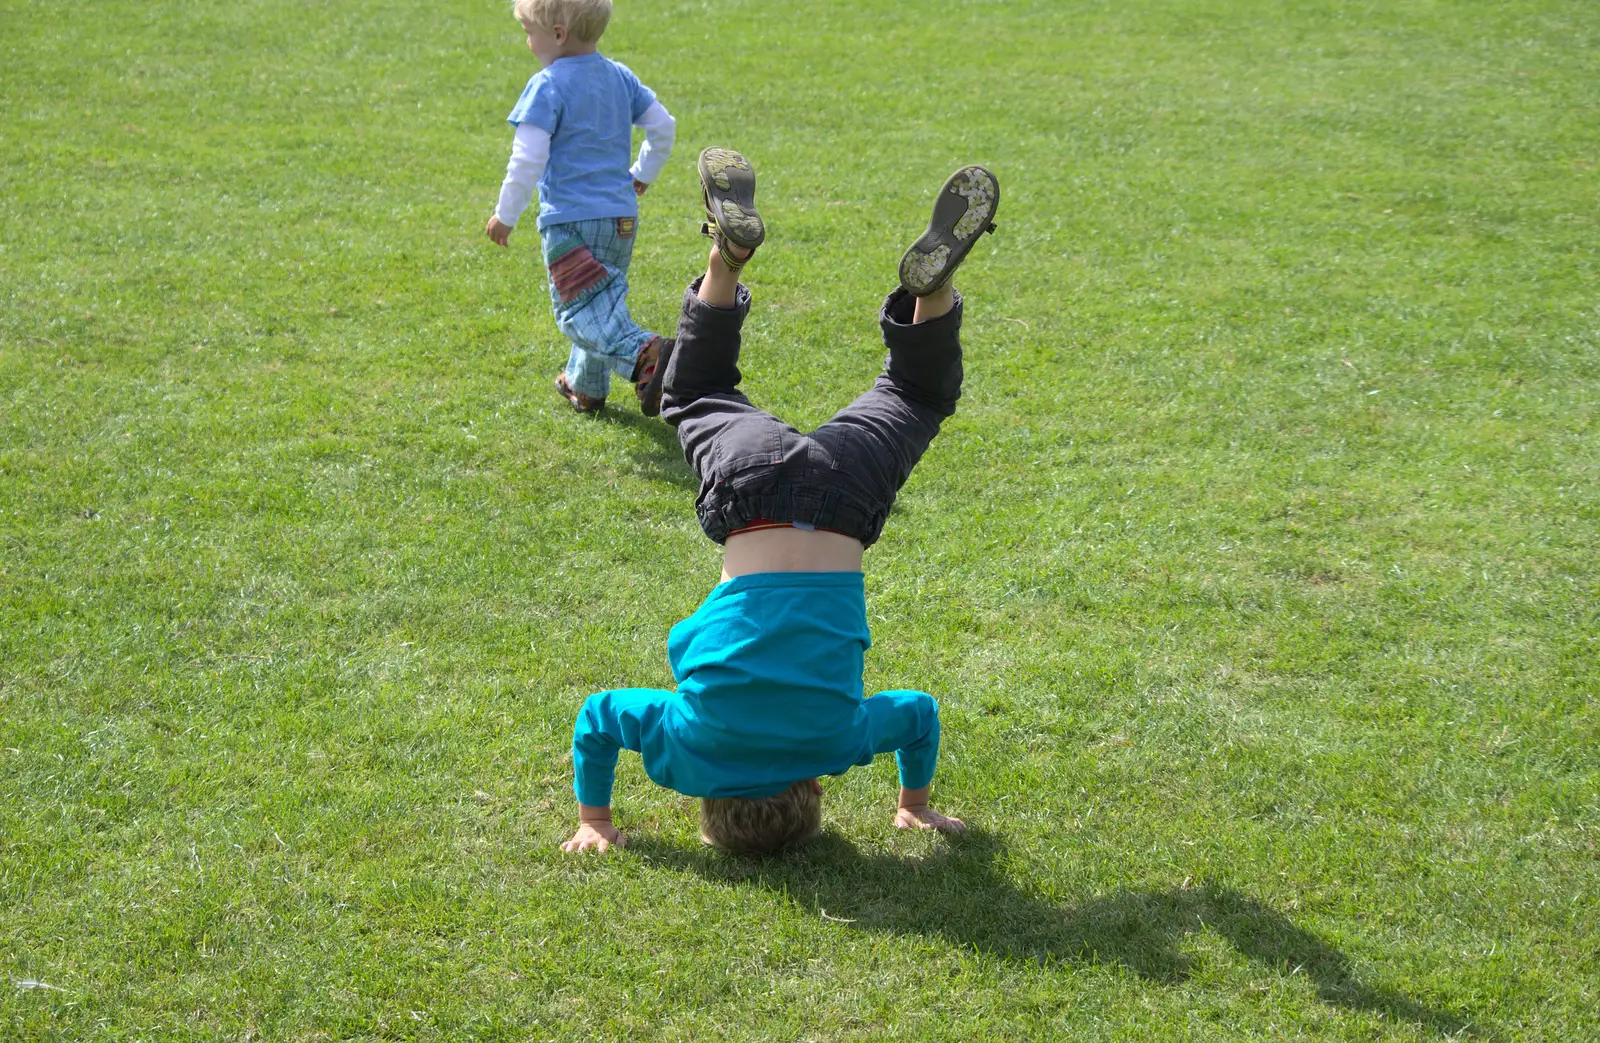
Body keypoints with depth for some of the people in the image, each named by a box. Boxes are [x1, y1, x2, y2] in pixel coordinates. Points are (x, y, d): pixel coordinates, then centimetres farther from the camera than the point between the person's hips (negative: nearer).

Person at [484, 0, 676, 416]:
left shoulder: (548, 86, -12)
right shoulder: (620, 77, 9)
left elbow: (528, 158, -16)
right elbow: (663, 125, 14)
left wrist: (506, 214, -6)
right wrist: (643, 174, 30)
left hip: (570, 219, -8)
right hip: (621, 216, 8)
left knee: (578, 310, -9)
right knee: (600, 304, 20)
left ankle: (643, 355, -32)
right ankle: (586, 387, 32)